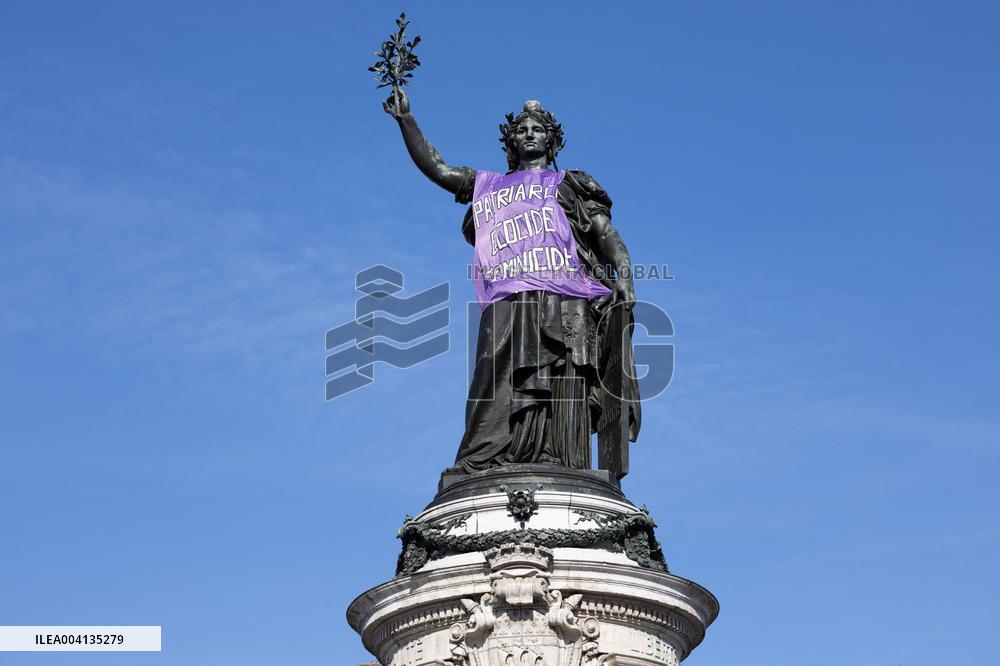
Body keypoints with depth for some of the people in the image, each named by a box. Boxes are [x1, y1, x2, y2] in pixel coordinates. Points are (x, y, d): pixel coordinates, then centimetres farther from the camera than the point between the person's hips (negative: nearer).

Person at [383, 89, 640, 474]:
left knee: (560, 394, -14)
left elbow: (607, 234, 12)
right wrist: (405, 120, 18)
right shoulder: (488, 186, 32)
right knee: (500, 387, -16)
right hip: (506, 305, 2)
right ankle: (479, 470, -27)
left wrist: (624, 280, -6)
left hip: (563, 304, -1)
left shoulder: (569, 183, 23)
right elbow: (435, 168, 28)